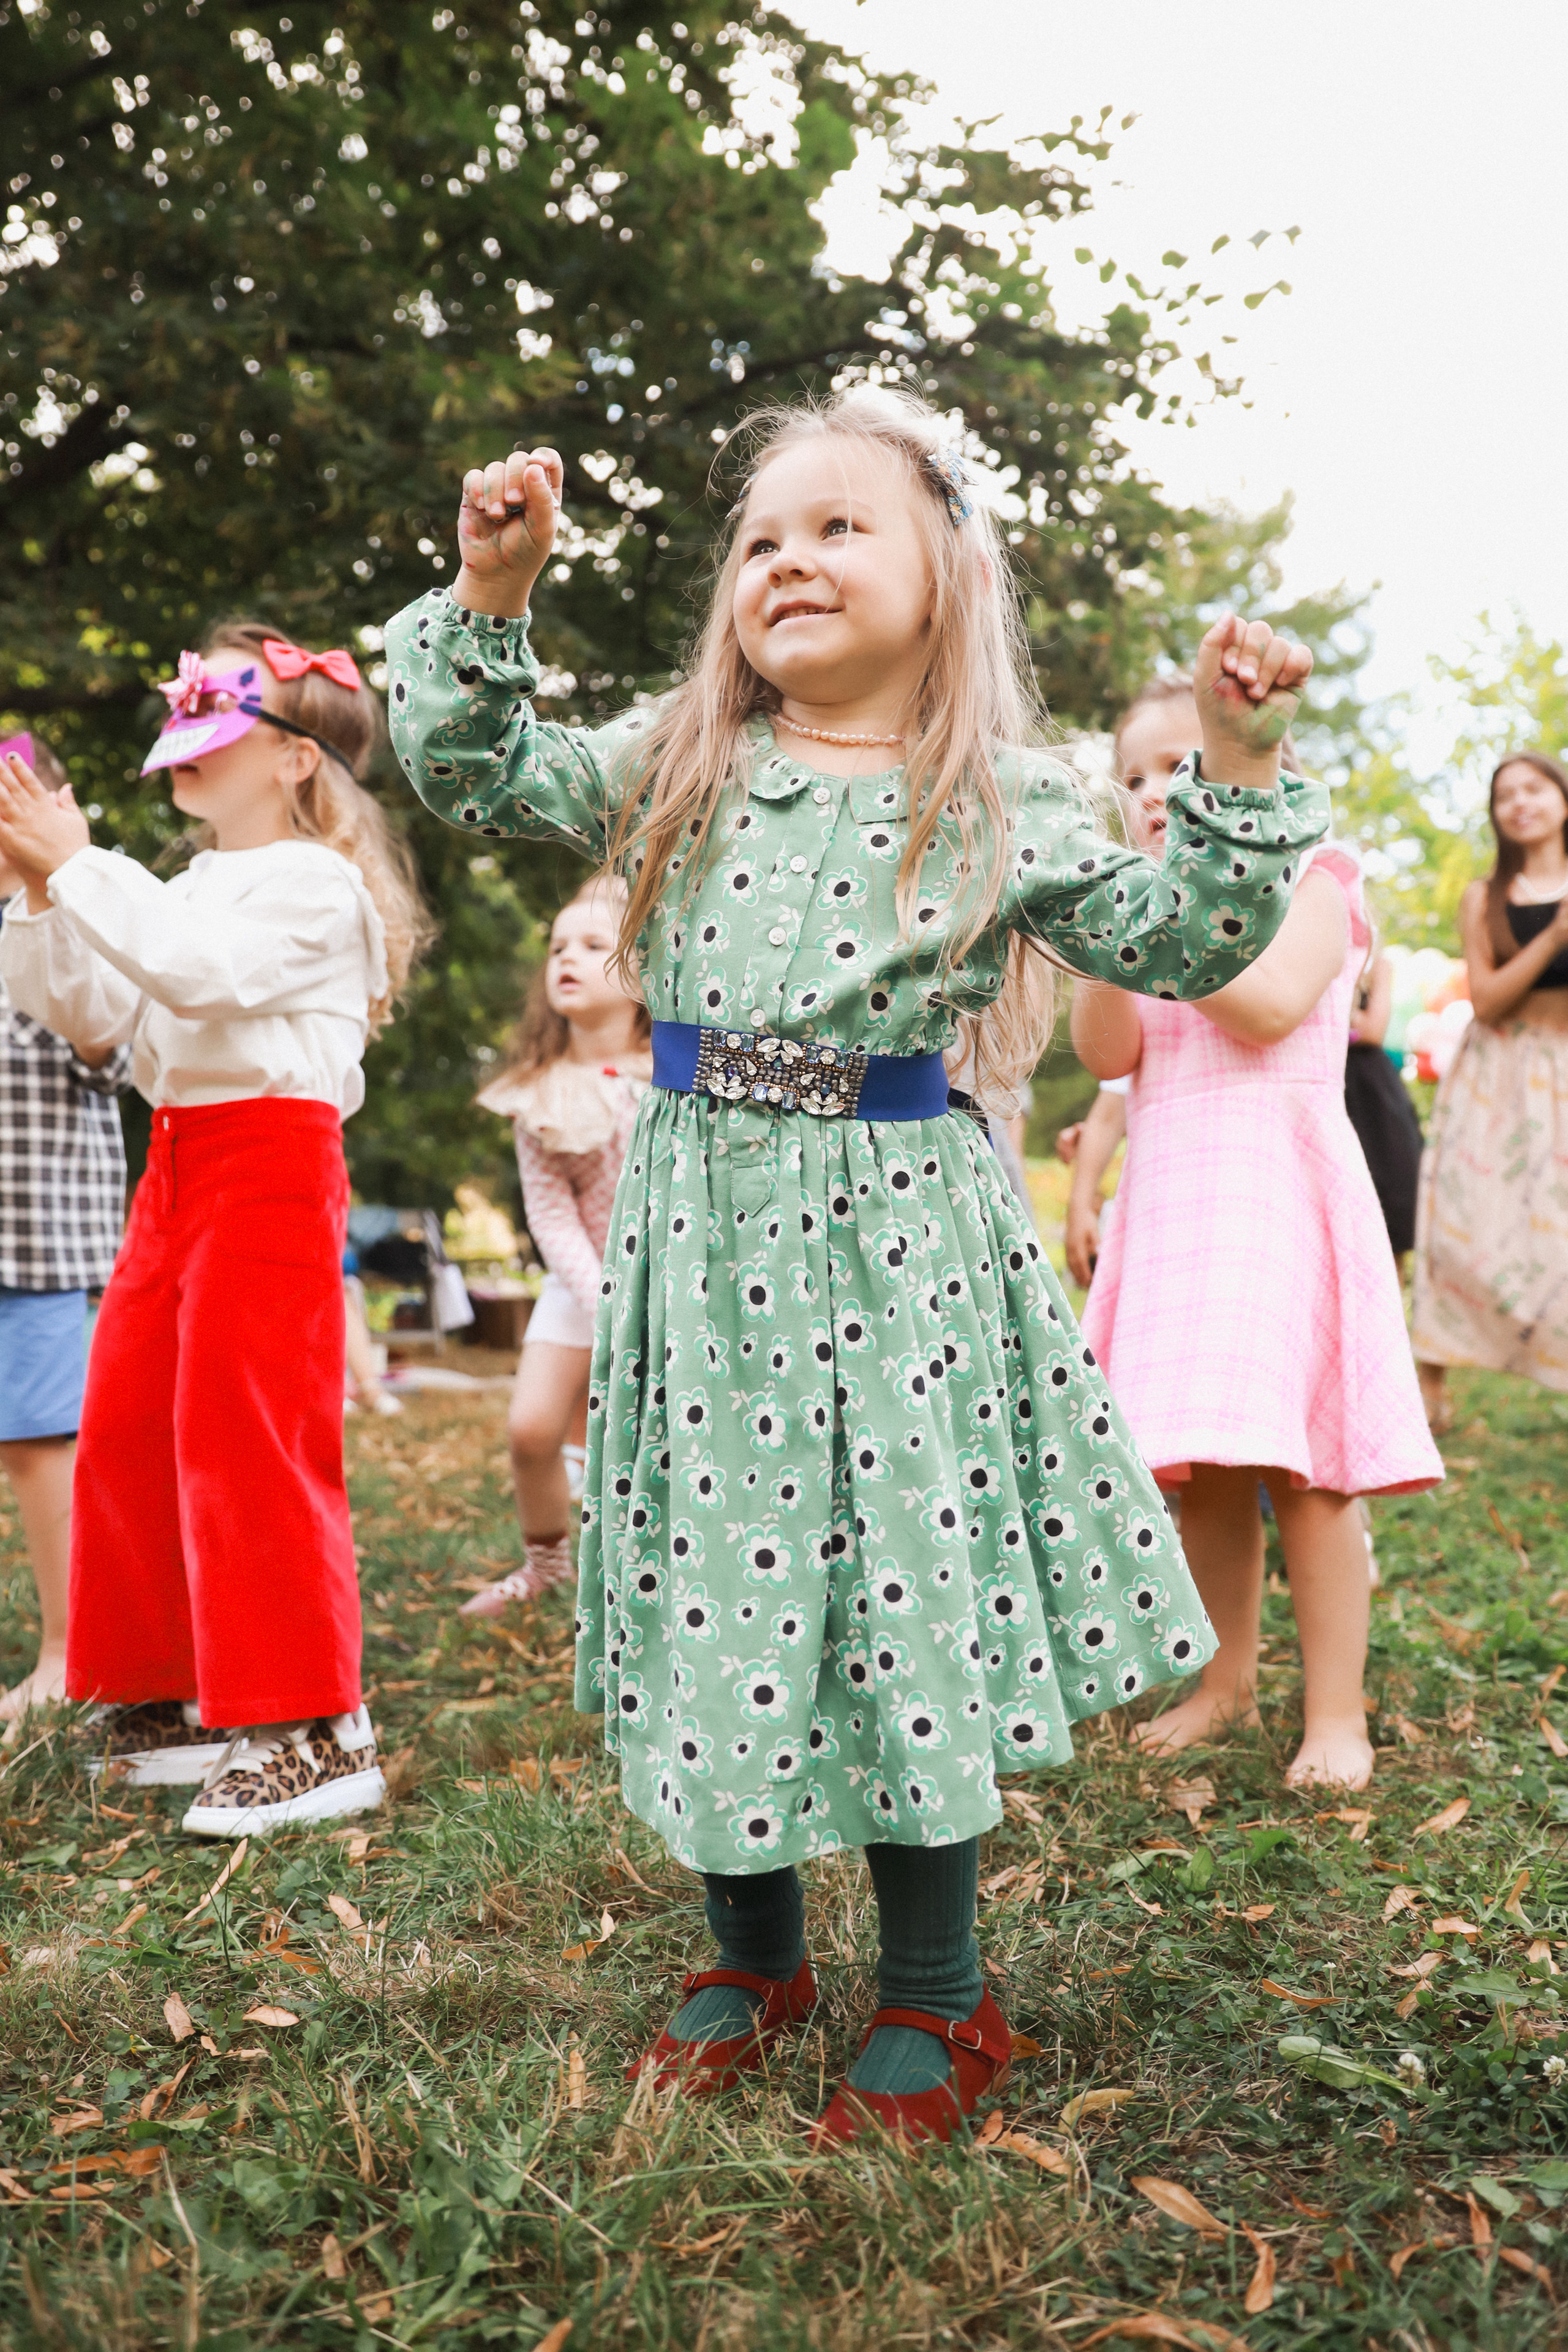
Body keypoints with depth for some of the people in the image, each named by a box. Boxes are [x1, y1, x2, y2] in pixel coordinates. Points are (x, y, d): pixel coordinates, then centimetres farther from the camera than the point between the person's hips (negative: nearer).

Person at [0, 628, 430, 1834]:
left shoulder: (311, 884, -7)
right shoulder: (187, 886, 20)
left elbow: (197, 969, -23)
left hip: (270, 1167, -9)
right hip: (178, 1167, 9)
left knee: (247, 1440, -10)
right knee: (129, 1430, 10)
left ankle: (314, 1731, -2)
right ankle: (179, 1692, 23)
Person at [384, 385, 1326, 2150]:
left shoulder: (999, 803, 2)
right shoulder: (675, 763, 8)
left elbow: (1177, 946, 5)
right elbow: (469, 772, 10)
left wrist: (1235, 769, -4)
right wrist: (488, 598, -2)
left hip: (895, 1236, -2)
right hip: (706, 1233, 3)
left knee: (913, 1589, 1)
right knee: (718, 1590, 8)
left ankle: (933, 2001, 21)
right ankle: (755, 1956, 31)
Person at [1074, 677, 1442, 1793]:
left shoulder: (1307, 877, 3)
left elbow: (1271, 1006, -15)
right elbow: (1106, 1053, 5)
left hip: (1277, 1185, -5)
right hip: (1171, 1193, 5)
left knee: (1299, 1459, -8)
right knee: (1203, 1463, 6)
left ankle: (1338, 1713, -1)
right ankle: (1228, 1679, 19)